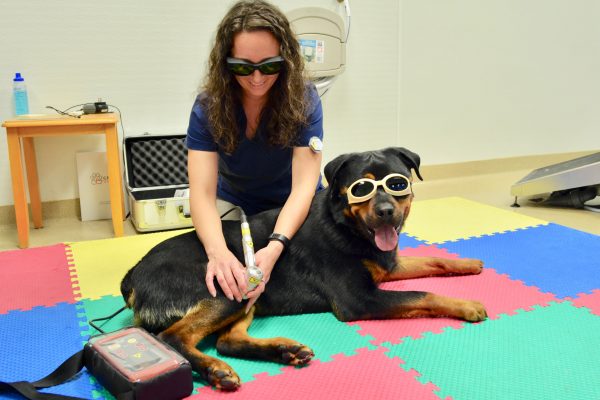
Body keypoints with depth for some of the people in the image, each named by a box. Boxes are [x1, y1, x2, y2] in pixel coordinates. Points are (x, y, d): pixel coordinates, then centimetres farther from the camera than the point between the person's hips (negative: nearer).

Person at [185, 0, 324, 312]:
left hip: (295, 208, -1)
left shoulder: (303, 100, -25)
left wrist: (274, 247, -50)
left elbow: (304, 184, -32)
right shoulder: (208, 107, -23)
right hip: (235, 203, 1)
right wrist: (218, 252, -50)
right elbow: (202, 192, -30)